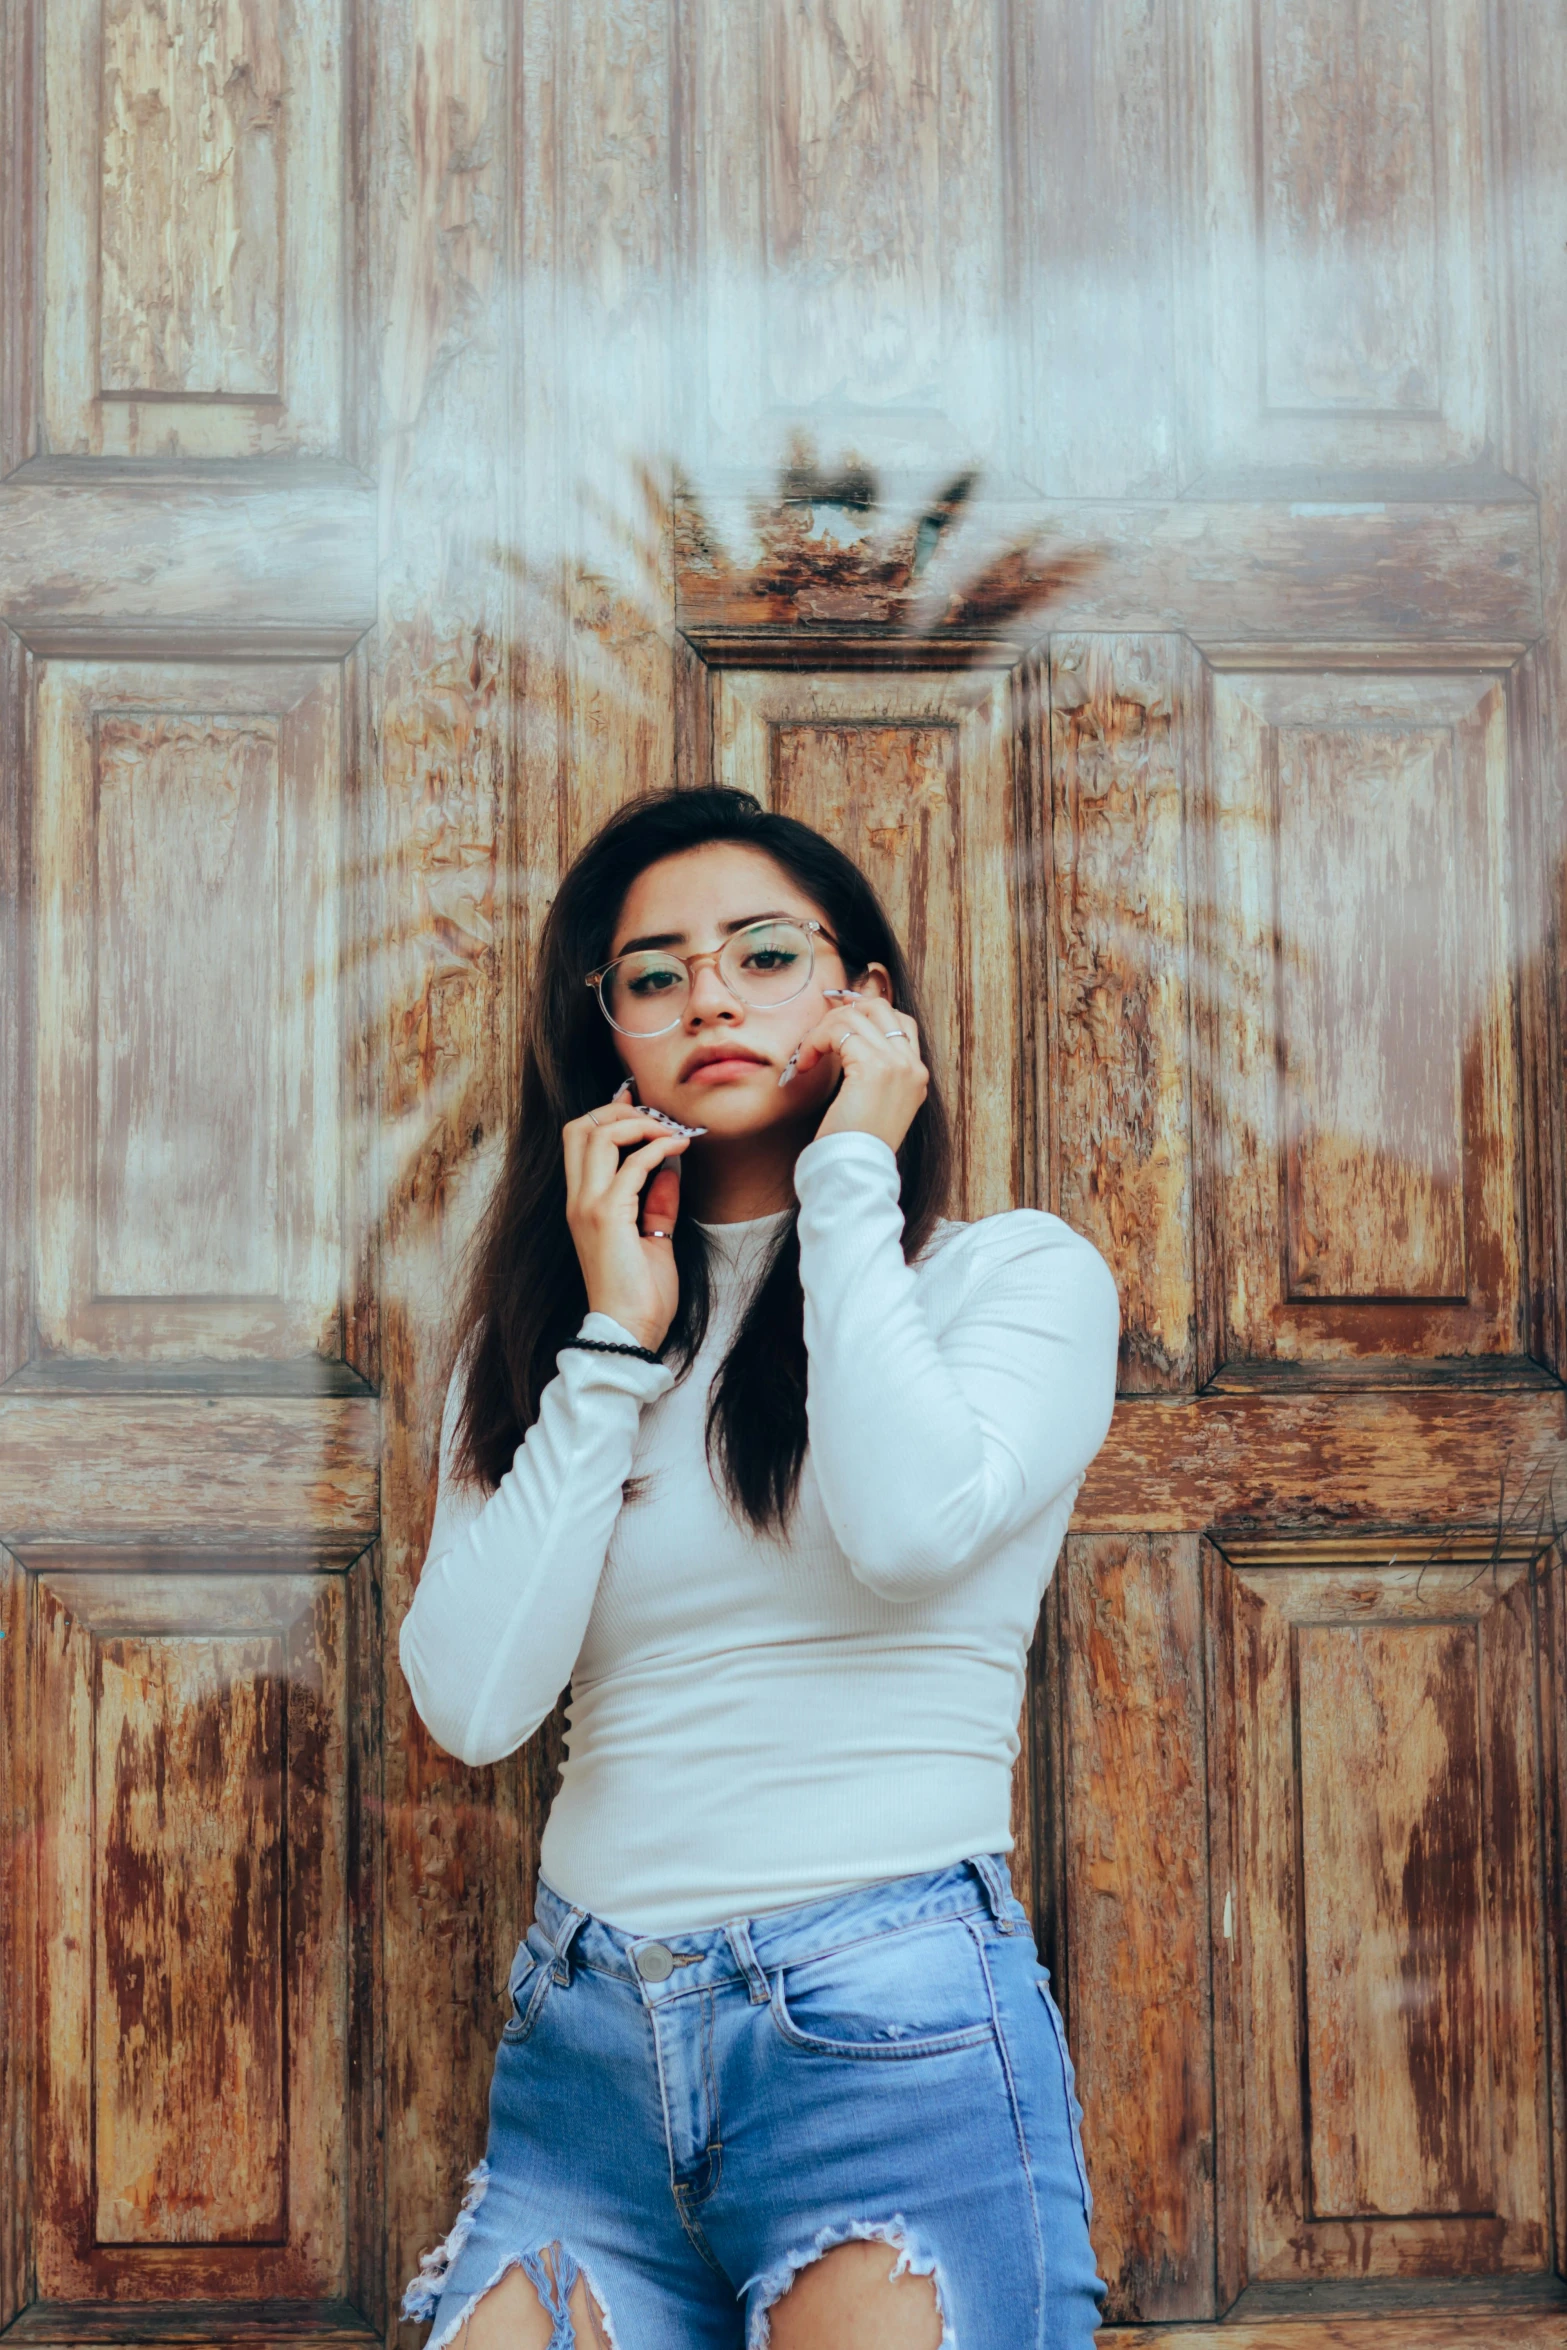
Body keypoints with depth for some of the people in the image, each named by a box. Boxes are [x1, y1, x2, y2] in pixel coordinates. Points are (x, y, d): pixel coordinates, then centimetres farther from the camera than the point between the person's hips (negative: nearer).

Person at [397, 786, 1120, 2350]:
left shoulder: (1023, 1272, 1)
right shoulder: (539, 1336, 10)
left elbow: (908, 1520, -21)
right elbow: (473, 1703, -3)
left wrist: (849, 1177, -9)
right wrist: (614, 1341, -4)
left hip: (896, 2039, -3)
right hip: (581, 2036, 3)